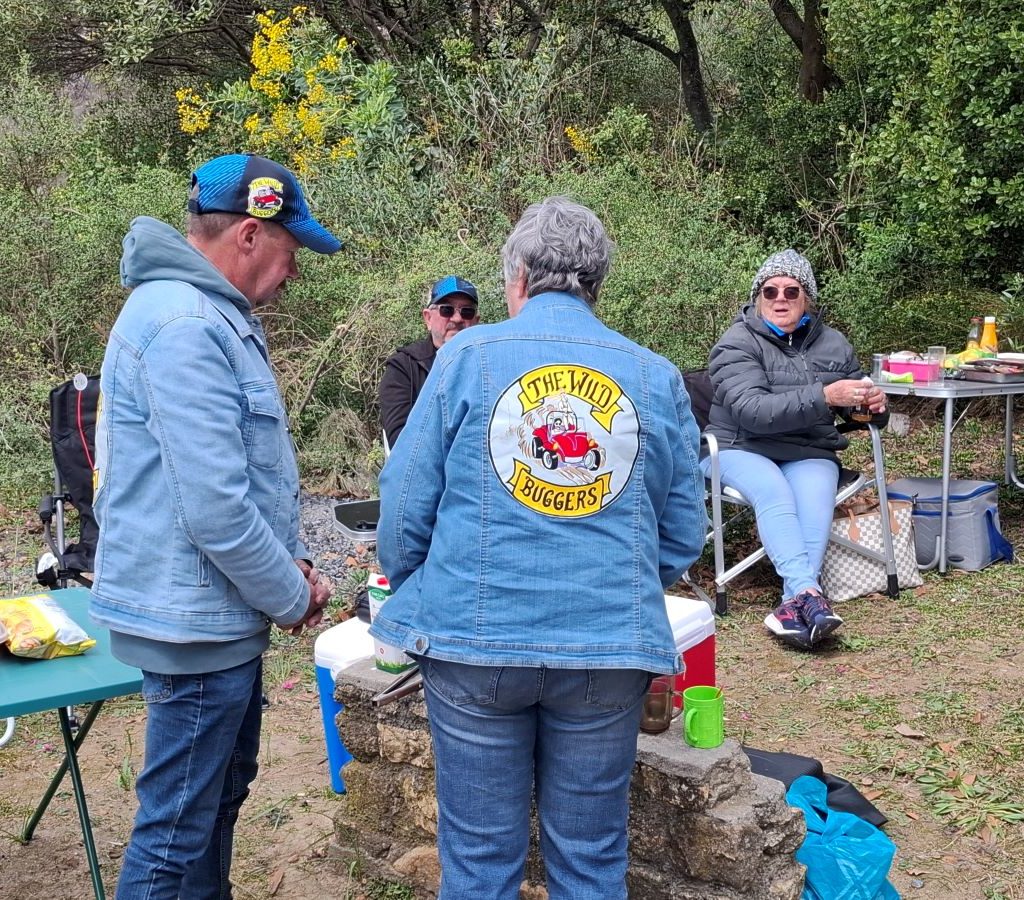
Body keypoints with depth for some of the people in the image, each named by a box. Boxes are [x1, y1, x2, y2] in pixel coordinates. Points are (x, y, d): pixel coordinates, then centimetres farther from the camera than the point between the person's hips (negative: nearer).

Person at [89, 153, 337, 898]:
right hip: (199, 622, -11)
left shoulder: (217, 318, 12)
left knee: (222, 792, 24)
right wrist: (292, 596, -12)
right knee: (179, 827, 3)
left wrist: (290, 562, 8)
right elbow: (214, 508, -26)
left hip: (224, 616, 11)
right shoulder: (184, 328, -22)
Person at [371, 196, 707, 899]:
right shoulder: (656, 378, 5)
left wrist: (414, 594, 17)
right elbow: (683, 535, 8)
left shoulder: (467, 356, -1)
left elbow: (404, 504, -1)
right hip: (611, 644, 2)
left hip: (474, 639, -1)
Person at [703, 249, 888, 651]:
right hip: (741, 448, -3)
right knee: (774, 493, -35)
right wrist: (823, 396, -29)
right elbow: (752, 410, -20)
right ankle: (808, 593, -48)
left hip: (810, 454, 3)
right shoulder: (738, 343, -4)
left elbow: (855, 405, 25)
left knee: (815, 501, -30)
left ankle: (793, 603, -43)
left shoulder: (833, 344, 12)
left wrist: (874, 405, -2)